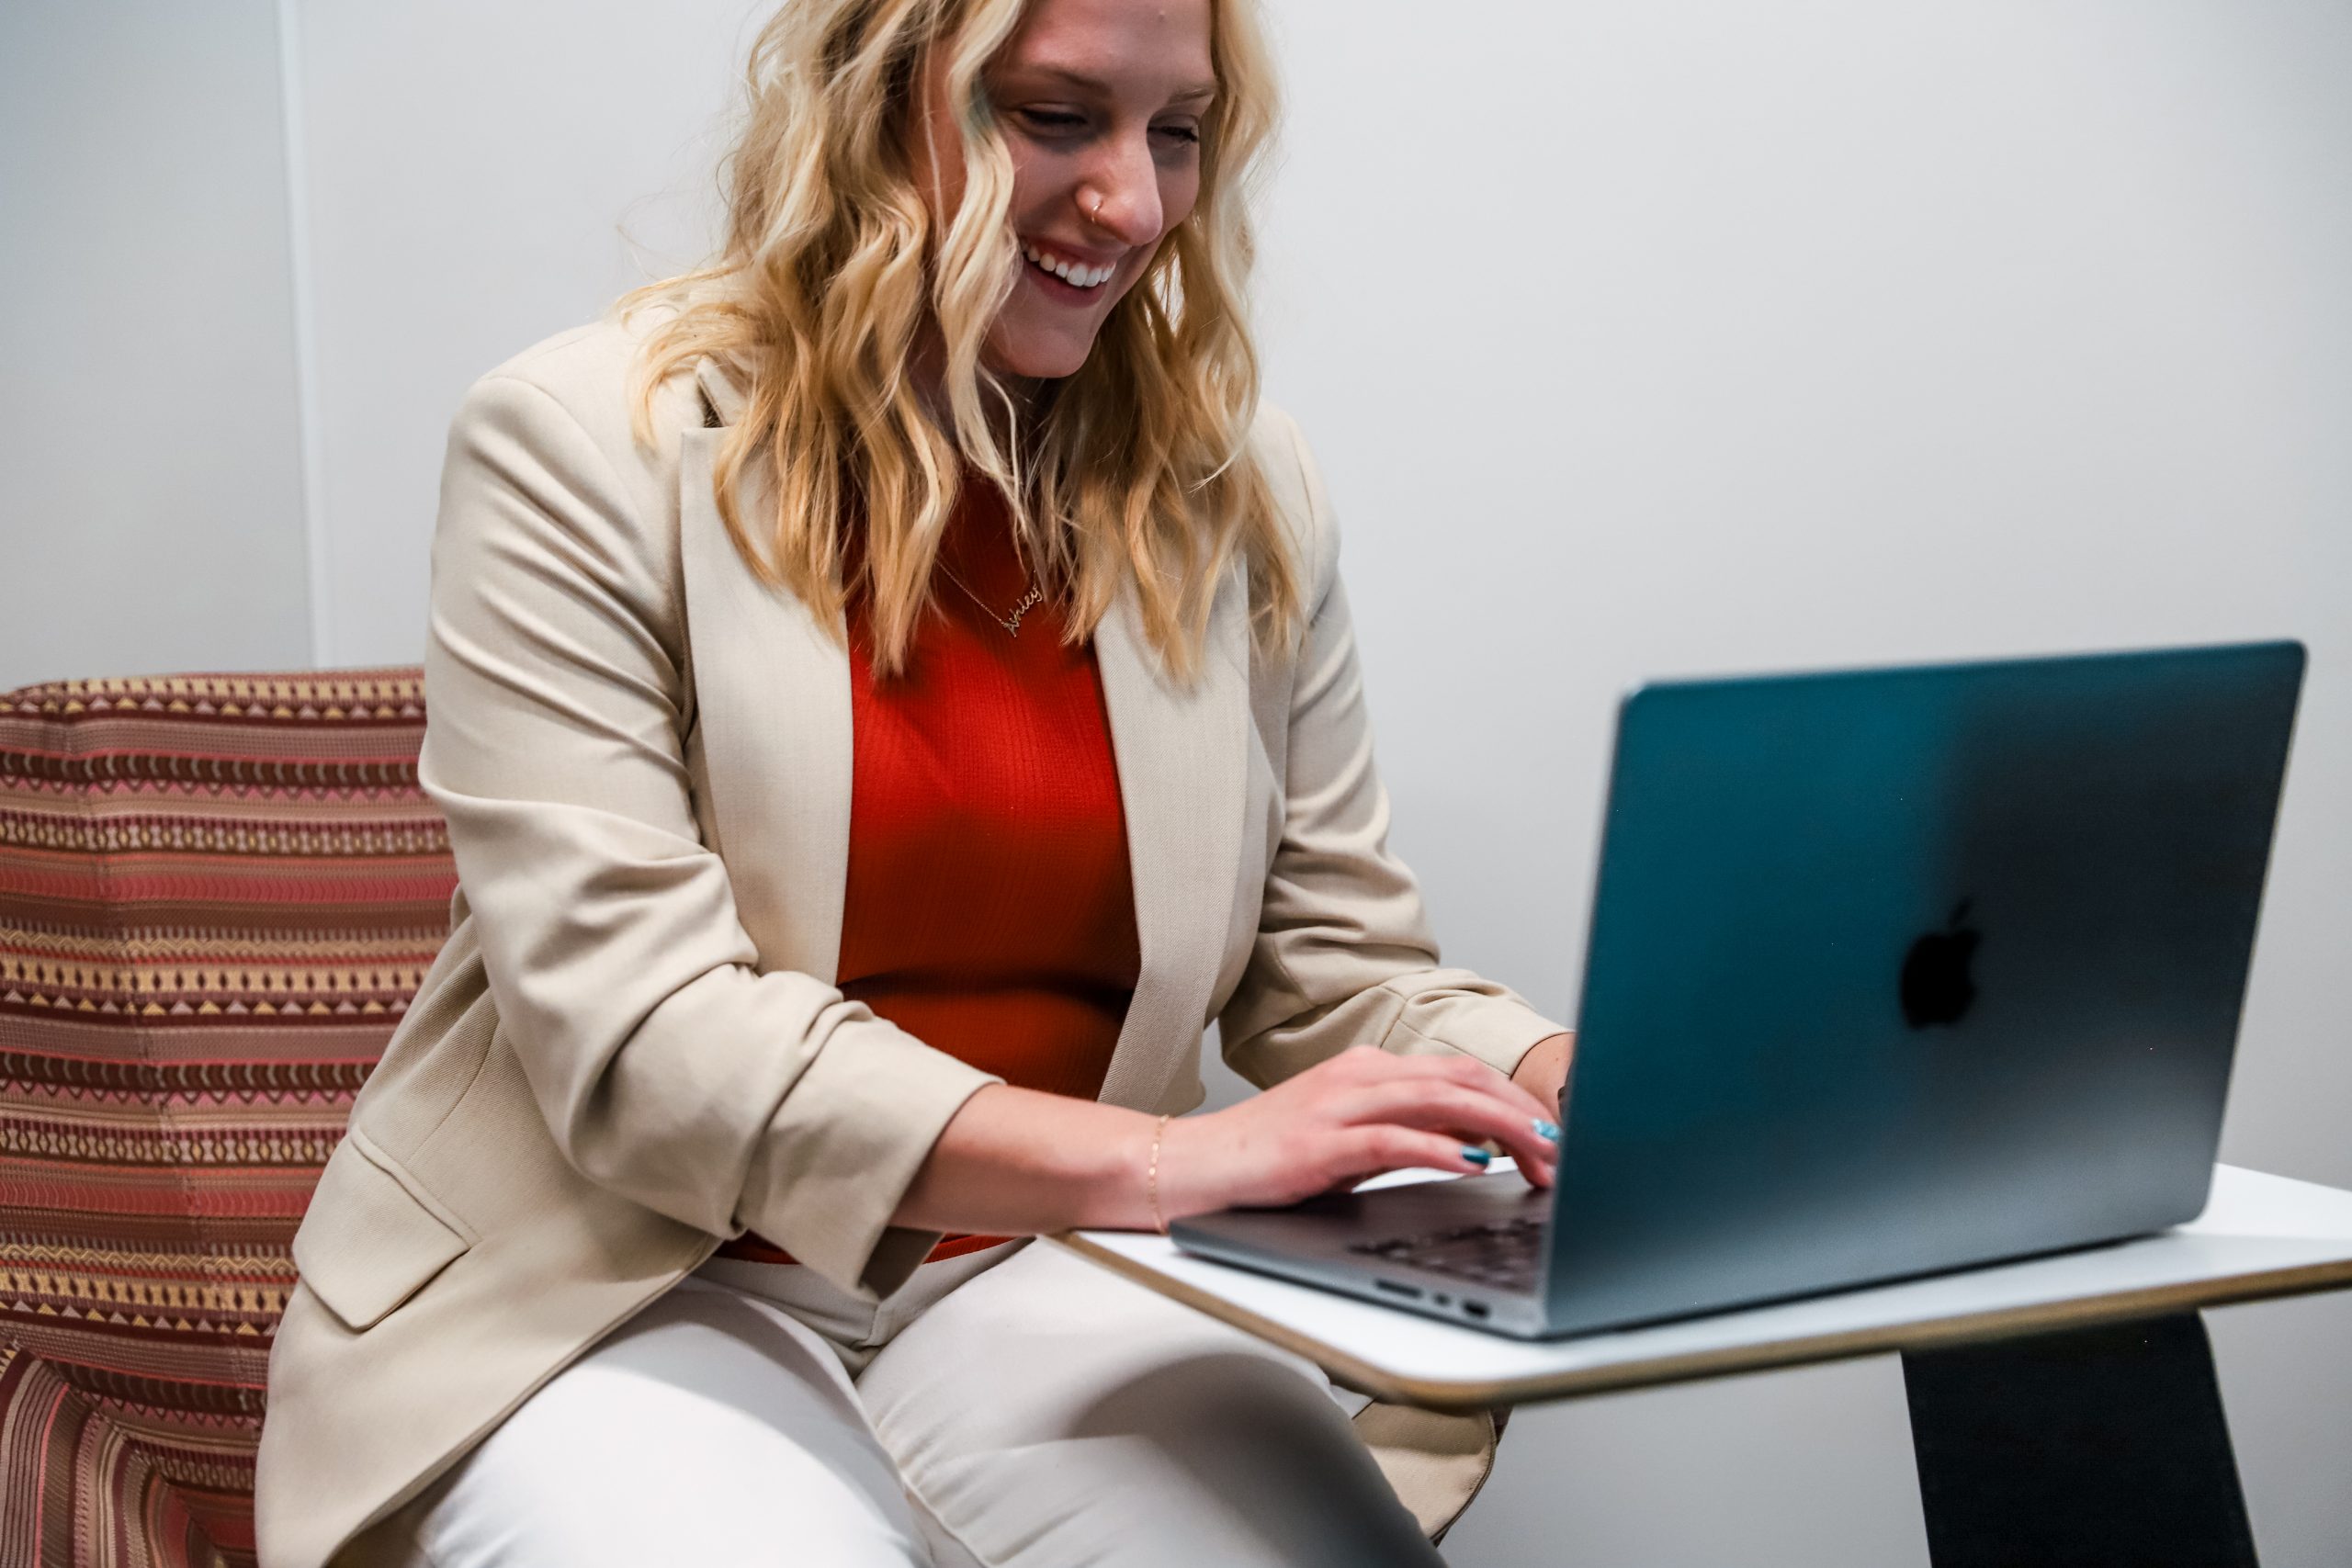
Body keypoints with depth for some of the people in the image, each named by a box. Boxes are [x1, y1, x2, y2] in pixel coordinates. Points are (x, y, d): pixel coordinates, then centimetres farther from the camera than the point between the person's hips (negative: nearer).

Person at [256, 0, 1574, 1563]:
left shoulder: (1243, 493, 6)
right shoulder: (584, 446, -9)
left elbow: (1341, 978, 8)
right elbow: (627, 1026, -18)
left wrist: (1587, 1086, -16)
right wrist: (1156, 1160, -30)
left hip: (1027, 1282, 3)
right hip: (631, 1288, -3)